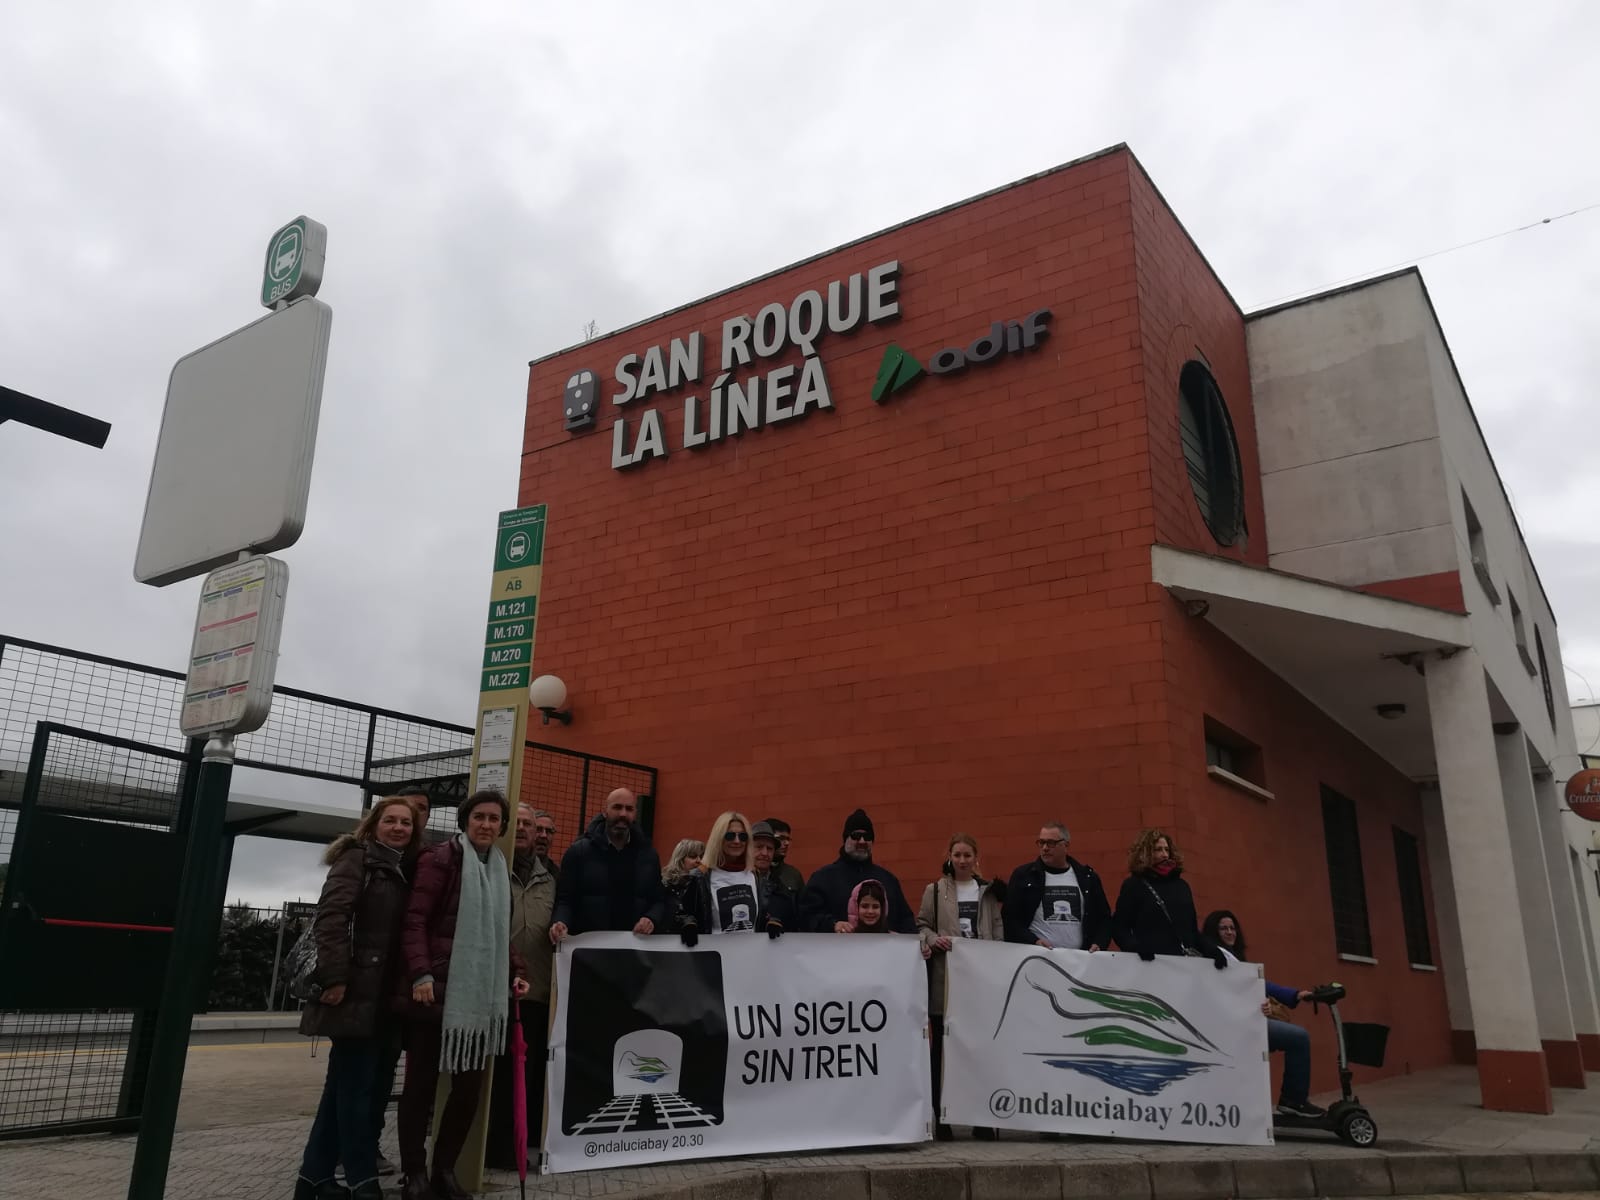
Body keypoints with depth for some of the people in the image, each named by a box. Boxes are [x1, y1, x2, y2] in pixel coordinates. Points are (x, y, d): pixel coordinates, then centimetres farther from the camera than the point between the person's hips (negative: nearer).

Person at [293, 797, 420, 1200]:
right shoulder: (357, 859, -4)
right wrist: (335, 978, -22)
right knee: (357, 1085, -3)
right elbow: (330, 917, -16)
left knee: (345, 1084, 12)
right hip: (355, 990, -8)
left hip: (379, 993, 8)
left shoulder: (402, 871, 18)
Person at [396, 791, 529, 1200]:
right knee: (422, 1081, 4)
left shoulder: (500, 869, 15)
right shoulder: (441, 858, -5)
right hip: (437, 988, -6)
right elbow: (415, 920, -11)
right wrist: (420, 973, -20)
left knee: (469, 1085, 8)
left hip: (482, 993, 6)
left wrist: (517, 971, 8)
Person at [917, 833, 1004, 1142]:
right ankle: (941, 1118, 11)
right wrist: (934, 939, -15)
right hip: (945, 977, -2)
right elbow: (921, 924, 5)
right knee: (942, 1045, 2)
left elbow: (998, 929, 10)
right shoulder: (935, 890, 7)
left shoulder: (988, 892, 13)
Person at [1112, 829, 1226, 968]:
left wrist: (1210, 950, 4)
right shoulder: (1133, 886, 1)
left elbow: (1192, 927, 20)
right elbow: (1119, 928, -2)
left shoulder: (1181, 885, 16)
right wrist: (1135, 948, -21)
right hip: (1152, 963, -5)